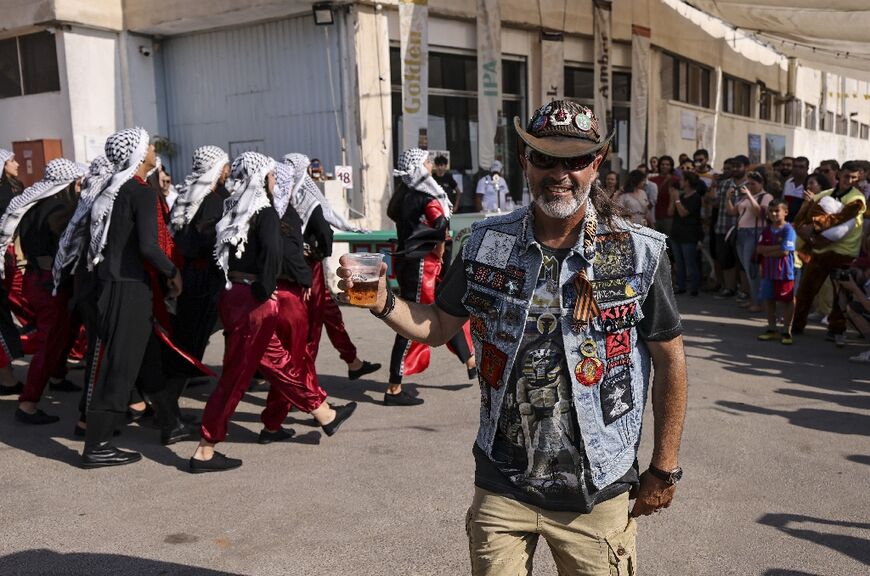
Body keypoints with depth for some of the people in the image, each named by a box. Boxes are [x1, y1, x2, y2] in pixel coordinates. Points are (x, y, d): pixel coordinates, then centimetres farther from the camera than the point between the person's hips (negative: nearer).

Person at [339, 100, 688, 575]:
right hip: (501, 486, 2)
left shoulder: (640, 253, -10)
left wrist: (664, 469, 0)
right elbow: (438, 326, 7)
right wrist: (383, 302, -12)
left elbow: (670, 360, -2)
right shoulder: (487, 243, -3)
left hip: (597, 494, -1)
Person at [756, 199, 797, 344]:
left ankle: (786, 331, 10)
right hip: (768, 272, 6)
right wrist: (776, 247, -13)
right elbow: (760, 248, 0)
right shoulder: (767, 230, 9)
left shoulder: (788, 230, -10)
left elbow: (784, 251, -18)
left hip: (784, 272, -6)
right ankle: (771, 329, 25)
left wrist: (767, 251, -8)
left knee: (786, 301, 1)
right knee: (769, 300, 13)